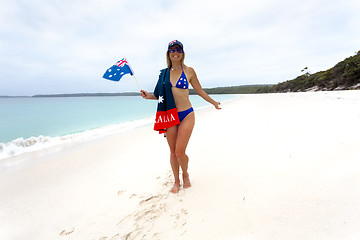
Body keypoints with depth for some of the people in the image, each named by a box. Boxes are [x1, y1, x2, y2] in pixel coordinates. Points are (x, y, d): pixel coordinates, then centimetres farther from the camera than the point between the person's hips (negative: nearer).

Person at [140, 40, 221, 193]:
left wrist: (214, 102, 17)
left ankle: (185, 174, 24)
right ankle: (176, 181, 28)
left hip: (186, 115, -3)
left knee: (180, 151, -9)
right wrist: (149, 96, 1)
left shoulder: (188, 71, 2)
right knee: (173, 151, 8)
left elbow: (200, 91, 12)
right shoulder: (164, 73, 9)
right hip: (170, 116, 3)